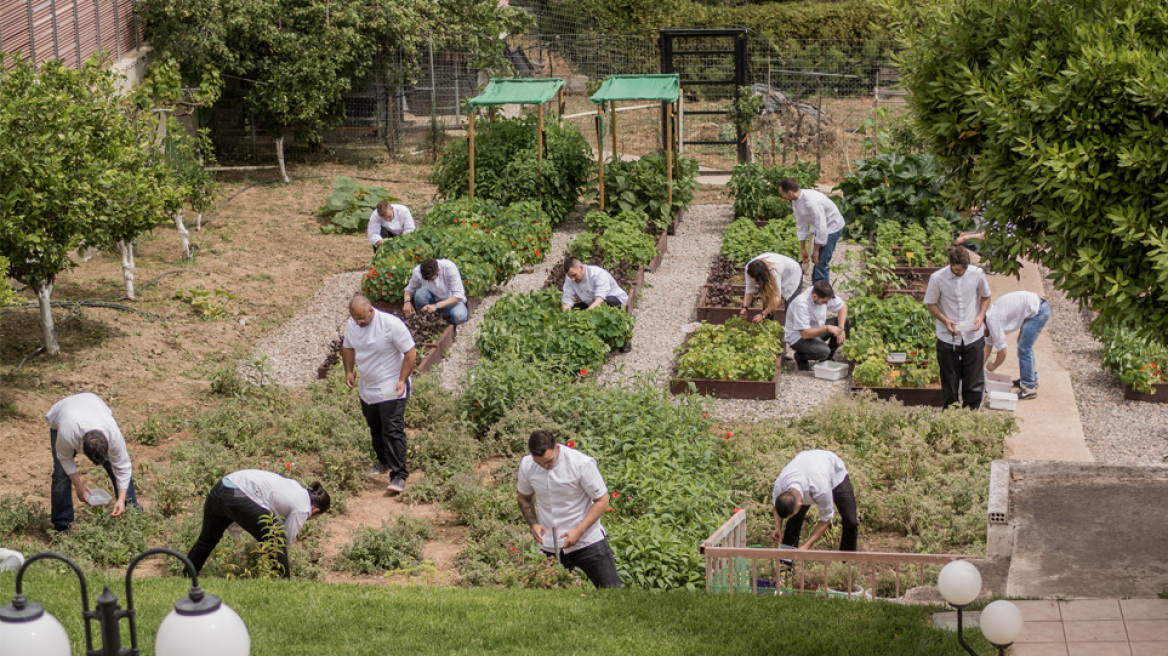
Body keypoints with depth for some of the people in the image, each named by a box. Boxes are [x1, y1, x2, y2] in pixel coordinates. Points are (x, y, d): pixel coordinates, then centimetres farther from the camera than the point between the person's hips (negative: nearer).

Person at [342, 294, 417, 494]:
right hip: (367, 388, 7)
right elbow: (347, 347, 18)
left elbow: (410, 352, -16)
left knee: (393, 431, -11)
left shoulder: (391, 324, -21)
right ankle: (384, 462, 39)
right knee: (375, 429, 19)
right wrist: (349, 371, 8)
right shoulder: (352, 324, -2)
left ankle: (399, 474, -10)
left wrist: (402, 380, -20)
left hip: (391, 389, -7)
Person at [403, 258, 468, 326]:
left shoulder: (450, 267, -28)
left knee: (459, 317, -35)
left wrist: (436, 306, -38)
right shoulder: (417, 271, -20)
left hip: (452, 301, -2)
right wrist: (407, 301, -24)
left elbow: (458, 296, -28)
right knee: (420, 294, -31)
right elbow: (410, 288, -1)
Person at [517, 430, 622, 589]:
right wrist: (533, 524, -8)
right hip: (550, 545, 3)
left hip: (587, 540, -3)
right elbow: (524, 498, 12)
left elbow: (602, 501, -10)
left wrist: (579, 531, -20)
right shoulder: (526, 465, -6)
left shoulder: (582, 463, -18)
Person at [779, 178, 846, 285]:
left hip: (831, 227, -9)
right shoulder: (795, 201, -5)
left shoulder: (811, 202, -34)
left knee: (821, 263, -12)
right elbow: (801, 224, 6)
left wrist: (816, 249, -20)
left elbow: (821, 227, -30)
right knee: (815, 262, 14)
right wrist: (802, 248, 9)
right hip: (819, 227, 9)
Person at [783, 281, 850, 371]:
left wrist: (841, 329, -13)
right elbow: (805, 334, -33)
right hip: (798, 337, -8)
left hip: (817, 328, 8)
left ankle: (827, 358, 5)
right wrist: (827, 328, -39)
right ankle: (800, 357, 1)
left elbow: (843, 306, 0)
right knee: (823, 351, -34)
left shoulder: (824, 294, -15)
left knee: (846, 322, -7)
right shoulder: (801, 304, -35)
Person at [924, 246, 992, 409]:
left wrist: (981, 316, -9)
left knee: (973, 379, 7)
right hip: (948, 338, -1)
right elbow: (931, 304, -1)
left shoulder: (977, 274, -8)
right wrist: (945, 320, -17)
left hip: (973, 336, 1)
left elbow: (985, 296, 9)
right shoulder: (937, 278, -13)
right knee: (949, 379, 10)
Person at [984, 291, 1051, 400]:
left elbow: (1002, 351, -11)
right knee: (1024, 344, 24)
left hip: (1038, 310, -11)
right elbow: (989, 345, 24)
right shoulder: (991, 317, 13)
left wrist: (993, 366, 5)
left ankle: (1029, 388, -4)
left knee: (1023, 349, -9)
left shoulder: (992, 320, -16)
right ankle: (1032, 379, 36)